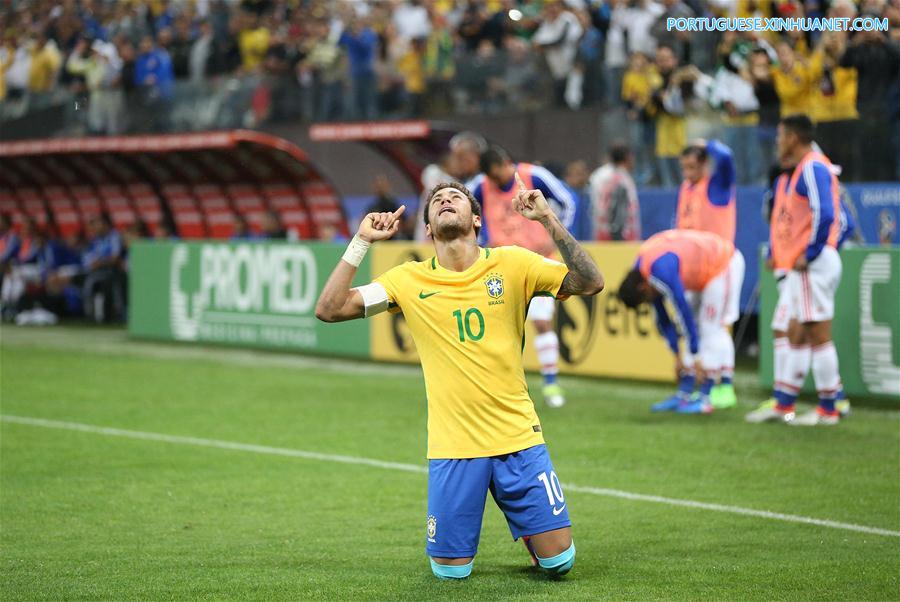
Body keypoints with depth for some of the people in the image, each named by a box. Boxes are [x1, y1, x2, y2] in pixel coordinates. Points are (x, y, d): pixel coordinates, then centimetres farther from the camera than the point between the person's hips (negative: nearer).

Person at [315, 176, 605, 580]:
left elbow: (590, 284, -9)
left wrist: (549, 221, -17)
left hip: (518, 438, 0)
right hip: (452, 446, 0)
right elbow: (329, 309, -3)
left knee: (559, 561, -2)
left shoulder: (512, 264, 0)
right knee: (451, 570, 1)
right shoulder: (409, 280, 1)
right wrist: (361, 242, -8)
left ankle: (526, 530, 32)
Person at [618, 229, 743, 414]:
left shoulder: (661, 270, -32)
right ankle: (683, 395, 9)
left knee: (711, 329, -11)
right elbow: (662, 319, 5)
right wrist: (677, 356, 6)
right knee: (692, 331, 8)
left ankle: (704, 399, -10)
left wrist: (696, 357, -23)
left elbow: (684, 312, -29)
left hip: (723, 265, -10)